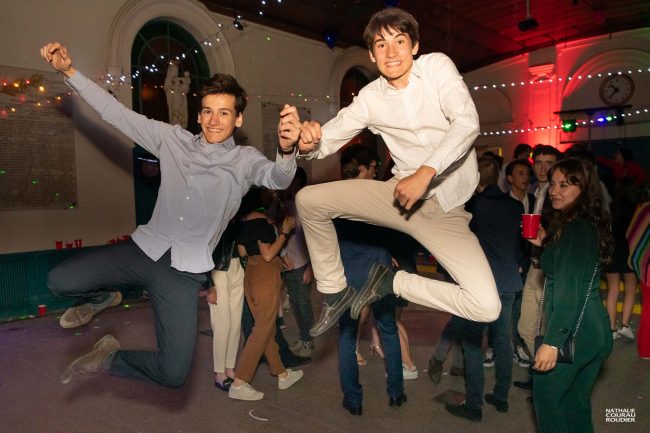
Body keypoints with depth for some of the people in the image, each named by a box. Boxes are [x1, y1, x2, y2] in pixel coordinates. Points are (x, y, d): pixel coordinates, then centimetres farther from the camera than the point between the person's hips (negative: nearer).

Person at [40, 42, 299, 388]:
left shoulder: (244, 160, -3)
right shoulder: (173, 139, 6)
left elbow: (276, 178, -24)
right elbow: (116, 112, 9)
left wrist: (286, 151, -48)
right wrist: (69, 71, 1)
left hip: (184, 271, -2)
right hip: (146, 248, 3)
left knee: (174, 374, -13)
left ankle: (110, 360, 19)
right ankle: (100, 297, 24)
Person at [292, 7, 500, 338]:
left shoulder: (437, 66, -5)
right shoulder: (370, 97, 2)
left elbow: (467, 122, -19)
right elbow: (331, 136, 1)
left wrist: (425, 173, -31)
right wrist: (310, 142, -24)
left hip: (445, 206, -2)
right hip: (400, 193, 3)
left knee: (487, 308, -20)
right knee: (308, 200, -10)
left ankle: (393, 281, 3)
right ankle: (336, 292, 7)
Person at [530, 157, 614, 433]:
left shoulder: (576, 228, -18)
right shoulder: (589, 224, 12)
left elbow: (569, 290, -23)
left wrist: (552, 341, -24)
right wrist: (545, 244, 10)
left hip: (573, 332, -9)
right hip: (595, 330, 9)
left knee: (546, 397, 7)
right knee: (575, 402, 21)